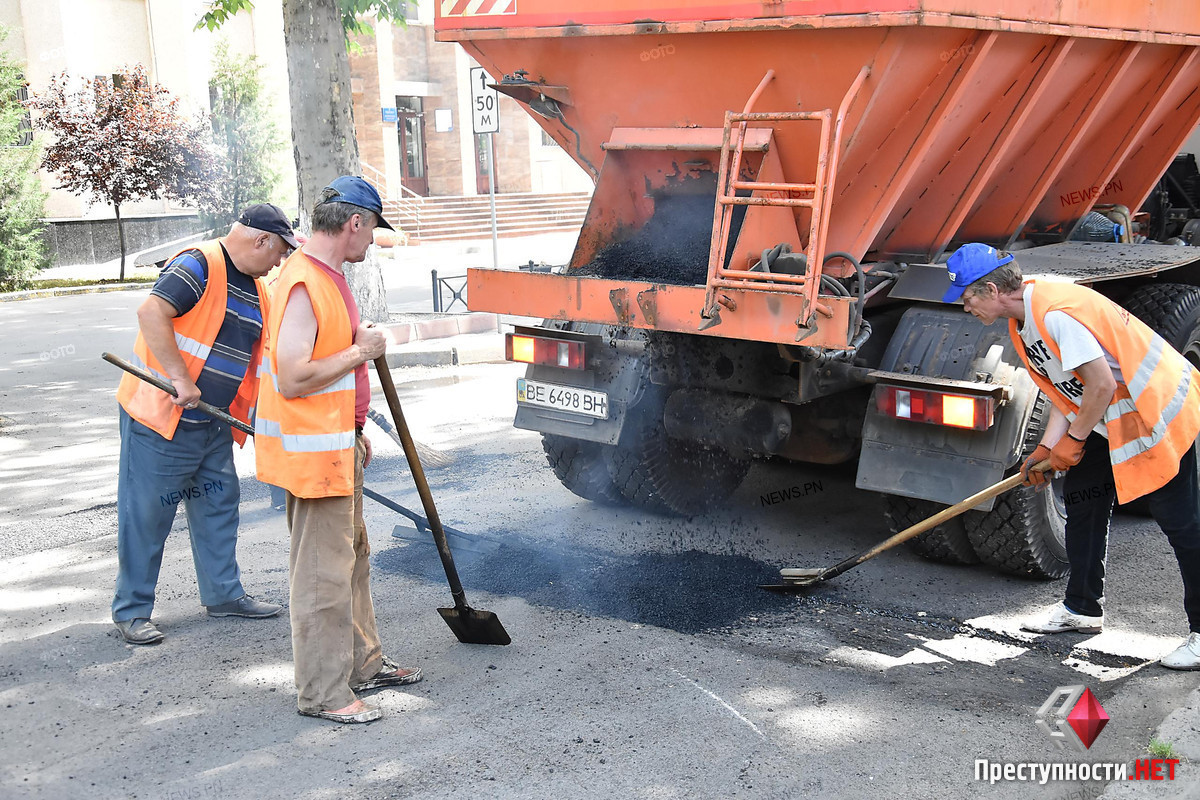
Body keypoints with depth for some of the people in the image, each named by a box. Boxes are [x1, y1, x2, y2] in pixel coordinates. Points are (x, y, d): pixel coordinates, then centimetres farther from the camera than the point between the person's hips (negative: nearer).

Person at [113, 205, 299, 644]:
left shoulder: (256, 288, 12)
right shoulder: (199, 266, -16)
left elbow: (258, 356, 19)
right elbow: (152, 313, -27)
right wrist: (180, 380, -29)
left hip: (214, 422, 9)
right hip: (159, 415, -9)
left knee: (218, 504, 14)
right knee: (146, 513, 0)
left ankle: (223, 593, 27)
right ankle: (131, 610, 10)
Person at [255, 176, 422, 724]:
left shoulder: (329, 277, 13)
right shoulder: (303, 284, -21)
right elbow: (292, 379, -28)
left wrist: (354, 432, 22)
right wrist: (361, 351, -18)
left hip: (337, 446, 11)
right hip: (311, 452, -11)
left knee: (353, 556, 20)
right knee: (324, 572, -3)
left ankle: (362, 663, 33)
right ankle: (323, 693, 6)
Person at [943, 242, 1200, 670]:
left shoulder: (1057, 312, -28)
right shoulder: (1023, 319, 4)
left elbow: (1102, 384, -27)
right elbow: (1066, 386, 7)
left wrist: (1073, 441, -14)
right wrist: (1046, 447, -1)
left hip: (1160, 410, -10)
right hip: (1111, 417, 10)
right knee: (1081, 495, 13)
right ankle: (1083, 607, 25)